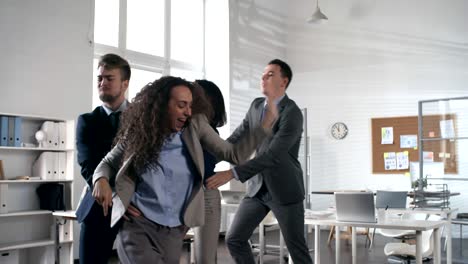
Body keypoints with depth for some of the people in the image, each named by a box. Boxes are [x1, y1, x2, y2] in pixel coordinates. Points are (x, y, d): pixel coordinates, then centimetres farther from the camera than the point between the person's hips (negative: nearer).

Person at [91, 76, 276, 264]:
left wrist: (266, 123, -12)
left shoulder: (195, 126, 0)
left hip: (173, 231, 3)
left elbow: (234, 155, -4)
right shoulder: (138, 132, -2)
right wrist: (101, 180, -12)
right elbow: (108, 163, 11)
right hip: (137, 225, -3)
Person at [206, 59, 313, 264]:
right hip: (258, 188, 7)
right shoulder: (256, 105, 6)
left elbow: (273, 155, -28)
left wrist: (232, 174, -33)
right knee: (234, 239, 4)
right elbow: (237, 137, 9)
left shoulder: (292, 113, -19)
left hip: (284, 189, -6)